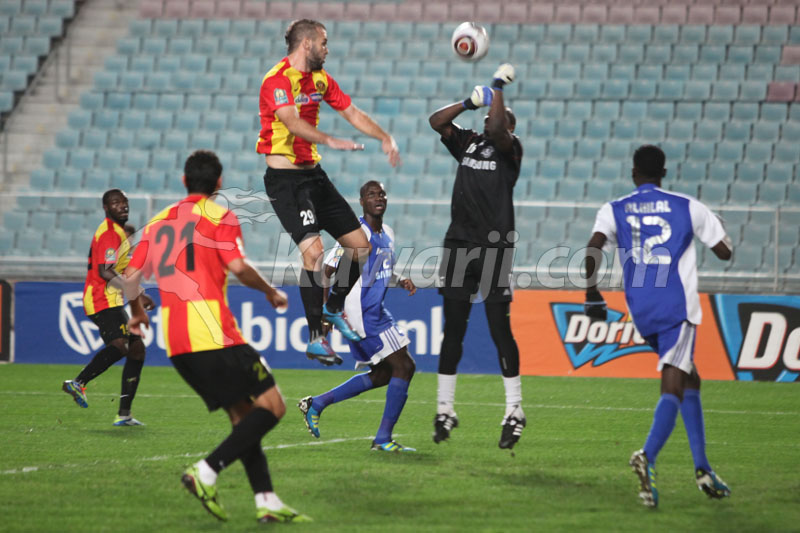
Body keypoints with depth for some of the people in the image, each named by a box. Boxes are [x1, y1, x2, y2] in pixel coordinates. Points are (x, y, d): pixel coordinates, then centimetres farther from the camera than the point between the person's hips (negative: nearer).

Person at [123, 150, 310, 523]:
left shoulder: (159, 221, 18)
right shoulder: (219, 216, -1)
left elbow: (131, 275, 18)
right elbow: (238, 266, -14)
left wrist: (138, 312, 37)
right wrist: (271, 292, 3)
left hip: (176, 344, 8)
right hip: (212, 335, -8)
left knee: (243, 415, 13)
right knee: (272, 406, -3)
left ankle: (267, 501, 6)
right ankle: (206, 472, -15)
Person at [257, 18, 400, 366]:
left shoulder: (320, 79, 10)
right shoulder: (278, 80, -17)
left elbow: (351, 112, 16)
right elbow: (291, 121, -33)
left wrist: (384, 138, 1)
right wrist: (330, 141, -46)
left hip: (313, 174, 9)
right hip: (284, 178, -8)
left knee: (359, 245, 7)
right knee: (313, 250, -22)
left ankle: (334, 307, 31)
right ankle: (315, 338, -15)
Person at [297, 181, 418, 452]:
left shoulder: (387, 234, 12)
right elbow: (325, 271, -16)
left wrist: (401, 281, 6)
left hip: (376, 312, 10)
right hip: (362, 314, -10)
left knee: (383, 374, 16)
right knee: (403, 367, -11)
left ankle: (316, 403, 24)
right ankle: (383, 439, -5)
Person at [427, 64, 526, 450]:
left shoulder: (509, 147, 1)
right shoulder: (468, 142, 17)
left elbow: (496, 128, -18)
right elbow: (437, 122, 9)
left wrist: (497, 89, -6)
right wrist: (471, 102, 4)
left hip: (494, 245, -5)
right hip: (459, 243, 5)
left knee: (500, 330, -6)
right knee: (453, 329, 7)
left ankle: (514, 412, 0)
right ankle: (444, 410, 13)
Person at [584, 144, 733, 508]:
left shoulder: (614, 211, 8)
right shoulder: (687, 207, 6)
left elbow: (593, 248, -10)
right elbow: (724, 252, 9)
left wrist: (592, 293, 0)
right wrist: (717, 233, 30)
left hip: (640, 311, 4)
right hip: (677, 307, -4)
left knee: (690, 379, 21)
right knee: (673, 387, -12)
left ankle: (702, 467, 17)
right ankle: (647, 457, -39)